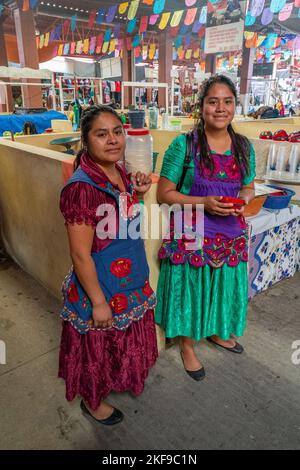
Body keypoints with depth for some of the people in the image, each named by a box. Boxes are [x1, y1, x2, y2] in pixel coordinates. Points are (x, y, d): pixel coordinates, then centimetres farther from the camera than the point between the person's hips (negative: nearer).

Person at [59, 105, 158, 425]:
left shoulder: (120, 173, -2)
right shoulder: (82, 188, -27)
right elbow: (80, 255, -24)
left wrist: (137, 194, -4)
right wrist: (98, 302, -18)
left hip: (131, 282, 8)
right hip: (102, 288, -8)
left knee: (127, 340, 29)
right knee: (98, 350, 17)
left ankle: (121, 380, 58)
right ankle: (93, 402, 45)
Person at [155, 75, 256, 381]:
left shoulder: (244, 146, 3)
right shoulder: (184, 145, -11)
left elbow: (248, 187, 13)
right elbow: (164, 194, -10)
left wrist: (243, 200, -10)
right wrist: (204, 202, -23)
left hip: (230, 234, 5)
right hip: (191, 233, -4)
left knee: (224, 286, 19)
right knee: (191, 287, 11)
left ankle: (215, 332, 50)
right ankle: (187, 345, 37)